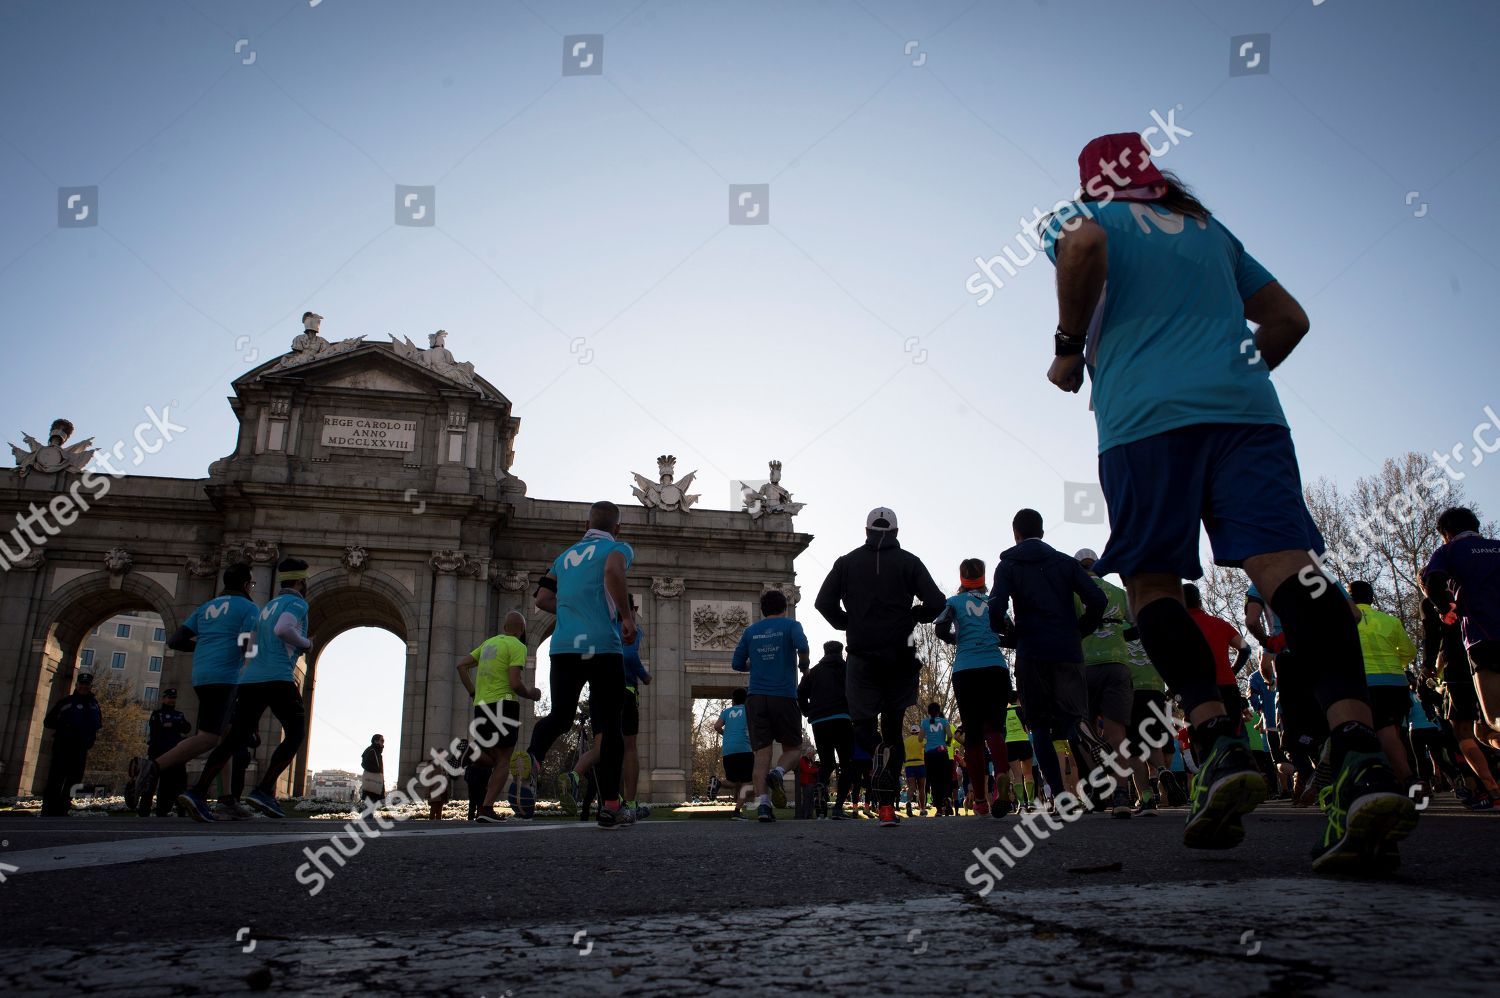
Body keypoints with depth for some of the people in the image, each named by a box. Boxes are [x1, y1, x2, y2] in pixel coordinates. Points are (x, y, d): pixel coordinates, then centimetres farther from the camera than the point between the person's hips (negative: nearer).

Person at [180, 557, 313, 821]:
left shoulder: (269, 606, 27)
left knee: (235, 738, 3)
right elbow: (282, 629, -20)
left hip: (250, 680, 7)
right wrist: (305, 643, -3)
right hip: (278, 678, -7)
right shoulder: (297, 603, 1)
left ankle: (197, 792, -12)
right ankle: (263, 791, -11)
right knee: (295, 734, 2)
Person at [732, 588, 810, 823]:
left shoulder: (750, 631, 15)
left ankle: (763, 803, -16)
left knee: (762, 752, 0)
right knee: (793, 748, 11)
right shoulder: (790, 625, 5)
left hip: (756, 698, 2)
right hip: (784, 696, -2)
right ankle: (778, 772, -20)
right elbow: (803, 647, -14)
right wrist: (803, 665, 5)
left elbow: (737, 664, 15)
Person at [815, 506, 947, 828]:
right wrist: (911, 617, 12)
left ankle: (879, 750, -25)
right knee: (892, 728, 10)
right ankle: (887, 807, 5)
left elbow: (824, 602, -2)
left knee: (863, 725, 11)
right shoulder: (909, 562, 1)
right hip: (899, 656, 0)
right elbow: (936, 603, -7)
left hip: (862, 656, 0)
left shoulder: (847, 562, 4)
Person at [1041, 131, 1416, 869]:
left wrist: (1068, 347, -1)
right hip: (1244, 408, 4)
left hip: (1143, 417, -3)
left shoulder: (1083, 218, 16)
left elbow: (1085, 245, -11)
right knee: (1283, 562, -12)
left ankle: (1219, 742, -12)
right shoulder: (1209, 230, 30)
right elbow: (1289, 318, 29)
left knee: (1152, 580, 5)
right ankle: (1358, 750, -29)